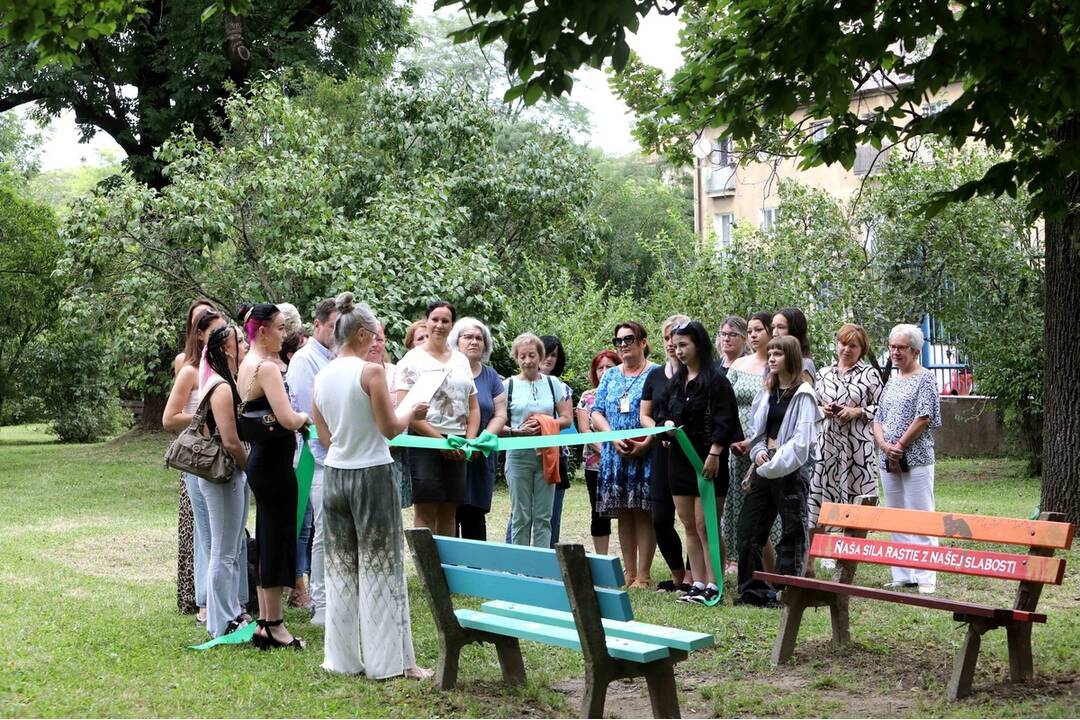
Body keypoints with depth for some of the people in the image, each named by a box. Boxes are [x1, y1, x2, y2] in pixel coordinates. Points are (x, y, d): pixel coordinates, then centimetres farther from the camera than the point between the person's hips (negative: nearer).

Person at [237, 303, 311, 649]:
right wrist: (305, 416, -4)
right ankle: (273, 625, 6)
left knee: (267, 540, 14)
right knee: (278, 541, -2)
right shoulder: (266, 367, -17)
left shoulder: (247, 365, 12)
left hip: (260, 461, 10)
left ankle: (265, 621, 21)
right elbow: (288, 419, -25)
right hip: (274, 463, -10)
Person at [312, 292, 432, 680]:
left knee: (341, 567, 13)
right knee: (381, 566, 1)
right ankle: (390, 659, 5)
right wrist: (411, 411, 7)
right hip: (372, 474, -6)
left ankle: (343, 655, 19)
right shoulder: (371, 371, -14)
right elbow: (390, 428, -12)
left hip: (334, 474, 6)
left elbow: (324, 437, 11)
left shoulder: (321, 377, 5)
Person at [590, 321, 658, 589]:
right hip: (615, 454, 5)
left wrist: (646, 443, -19)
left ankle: (643, 575, 0)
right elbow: (597, 413, 10)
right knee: (623, 514, 7)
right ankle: (628, 573, 14)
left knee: (643, 513, -4)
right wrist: (614, 438, -7)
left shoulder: (656, 374, -1)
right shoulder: (610, 376, 15)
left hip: (646, 455, -5)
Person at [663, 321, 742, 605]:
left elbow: (723, 421, -14)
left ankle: (713, 586, -2)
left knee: (705, 525, -7)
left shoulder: (715, 379, -8)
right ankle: (698, 583, 14)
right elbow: (667, 413, 22)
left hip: (707, 459, -7)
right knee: (689, 525, 8)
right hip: (679, 458, 7)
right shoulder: (676, 381, 14)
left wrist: (714, 454, -21)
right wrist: (668, 425, 0)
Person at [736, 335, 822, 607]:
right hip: (765, 467, 7)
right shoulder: (767, 392, 14)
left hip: (791, 470, -7)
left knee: (792, 531, 1)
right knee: (747, 528, 4)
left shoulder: (803, 394, -7)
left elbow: (801, 440, -14)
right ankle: (752, 591, 12)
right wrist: (758, 451, -1)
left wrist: (772, 465, -15)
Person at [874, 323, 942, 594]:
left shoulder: (925, 378, -4)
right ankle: (902, 576, 17)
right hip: (889, 461, 7)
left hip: (916, 459, -7)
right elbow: (878, 419, 13)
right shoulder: (891, 381, 16)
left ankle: (925, 578, -1)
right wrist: (884, 444, -5)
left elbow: (923, 418, -12)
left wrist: (900, 446, -12)